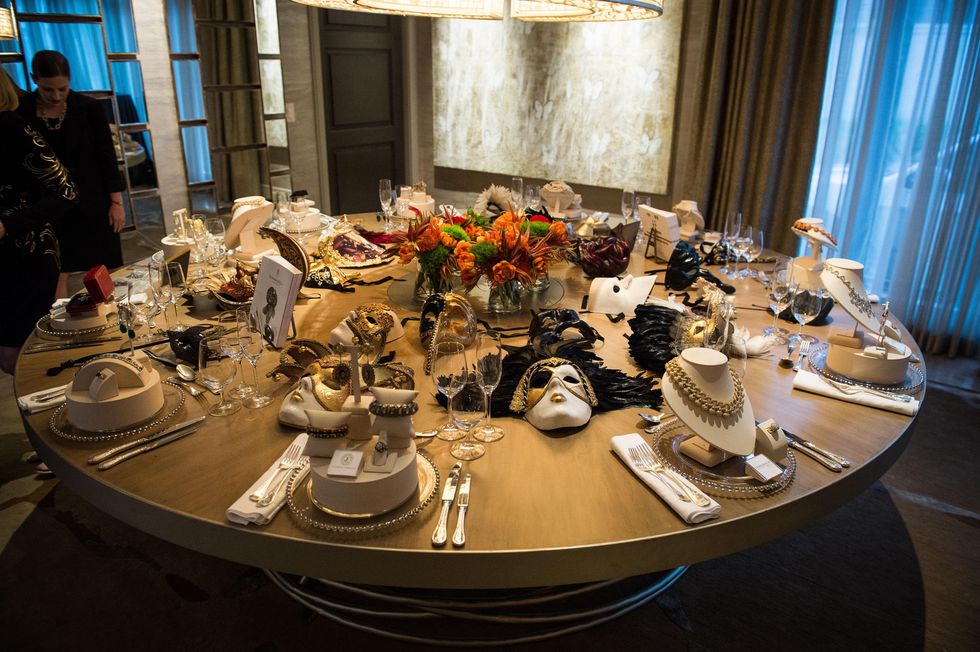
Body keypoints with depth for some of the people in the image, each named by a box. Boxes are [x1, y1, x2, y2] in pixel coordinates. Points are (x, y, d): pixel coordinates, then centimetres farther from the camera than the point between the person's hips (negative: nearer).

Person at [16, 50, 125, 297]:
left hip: (91, 203, -1)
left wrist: (116, 202, -3)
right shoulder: (19, 111, -3)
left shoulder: (89, 108, -5)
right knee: (56, 276, 2)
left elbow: (107, 156, -2)